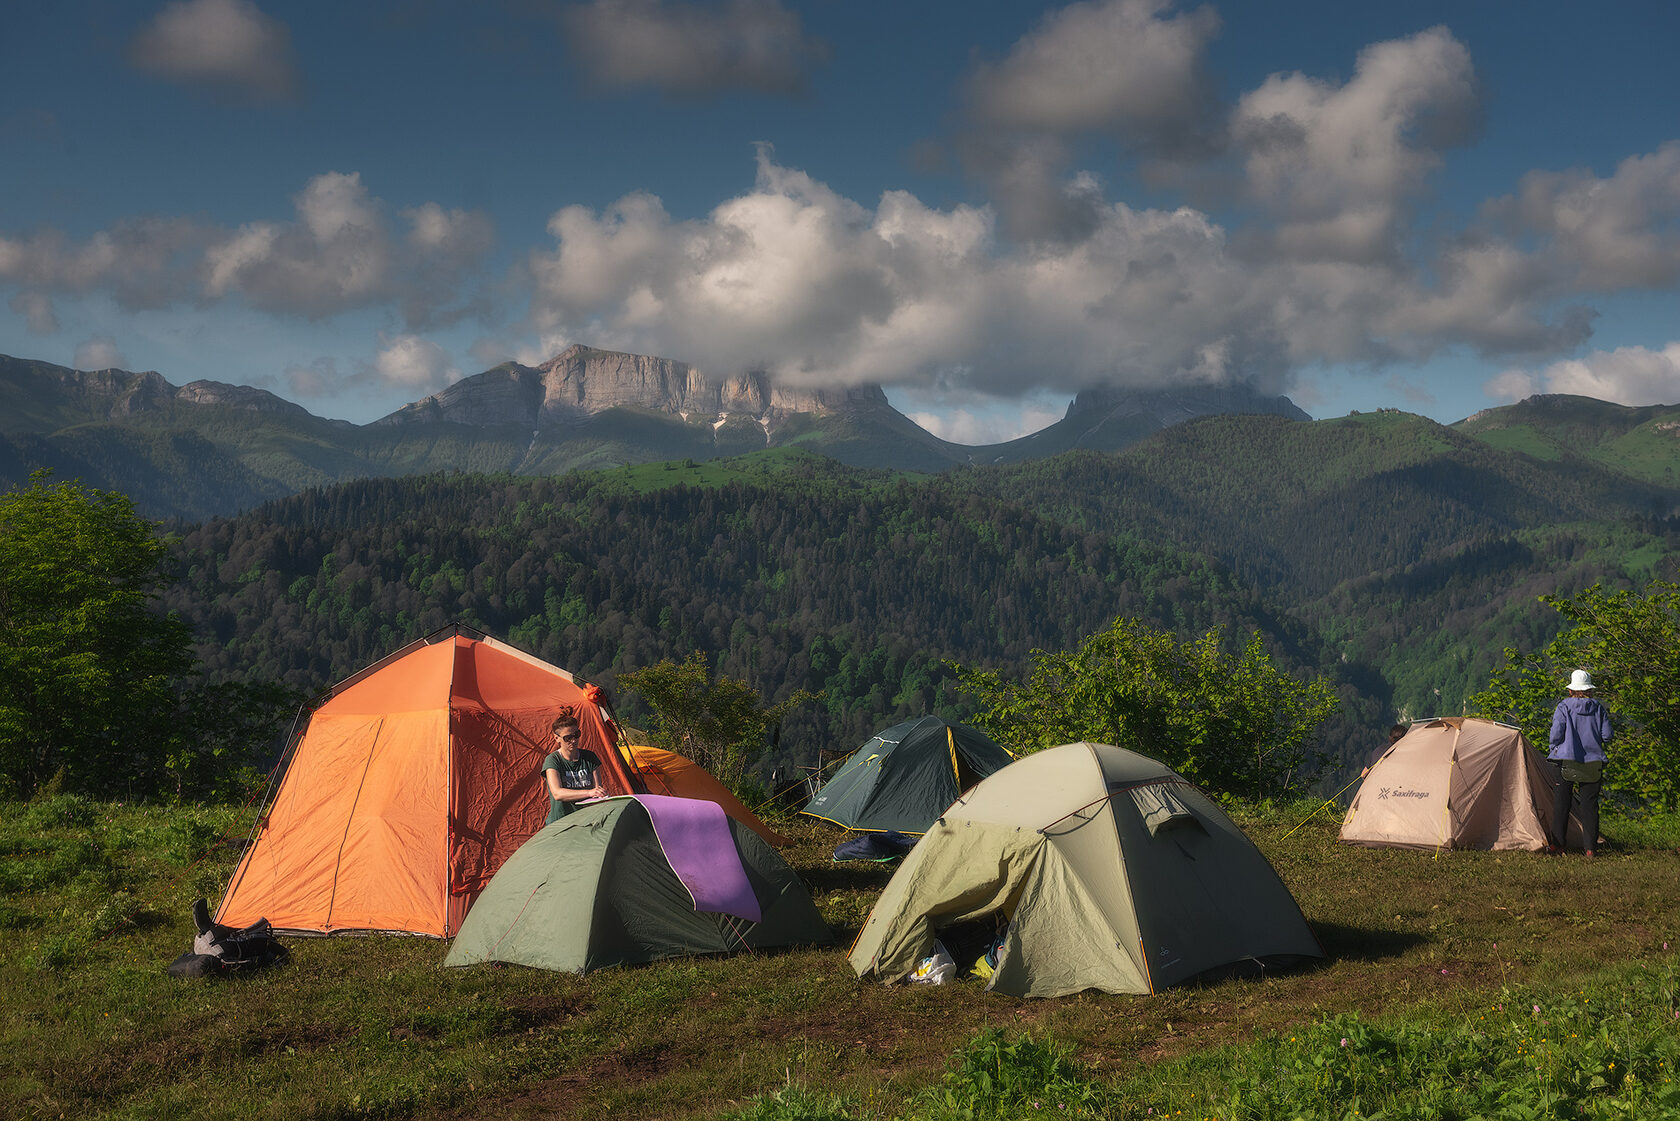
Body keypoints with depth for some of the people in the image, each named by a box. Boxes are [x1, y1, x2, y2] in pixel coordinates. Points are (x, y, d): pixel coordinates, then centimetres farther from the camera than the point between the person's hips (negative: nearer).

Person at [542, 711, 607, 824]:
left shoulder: (590, 757, 10)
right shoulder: (552, 760, -3)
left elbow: (598, 787, 9)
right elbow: (557, 794, -18)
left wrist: (601, 792, -17)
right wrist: (589, 793, -30)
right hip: (559, 822, -3)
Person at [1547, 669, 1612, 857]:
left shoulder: (1563, 707, -5)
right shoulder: (1598, 708, 3)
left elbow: (1556, 734, -11)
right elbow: (1606, 736, 2)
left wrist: (1553, 749, 8)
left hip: (1566, 761, -2)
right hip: (1593, 763, 2)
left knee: (1562, 802, 5)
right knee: (1589, 804, 6)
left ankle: (1557, 844, 6)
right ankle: (1590, 847, 4)